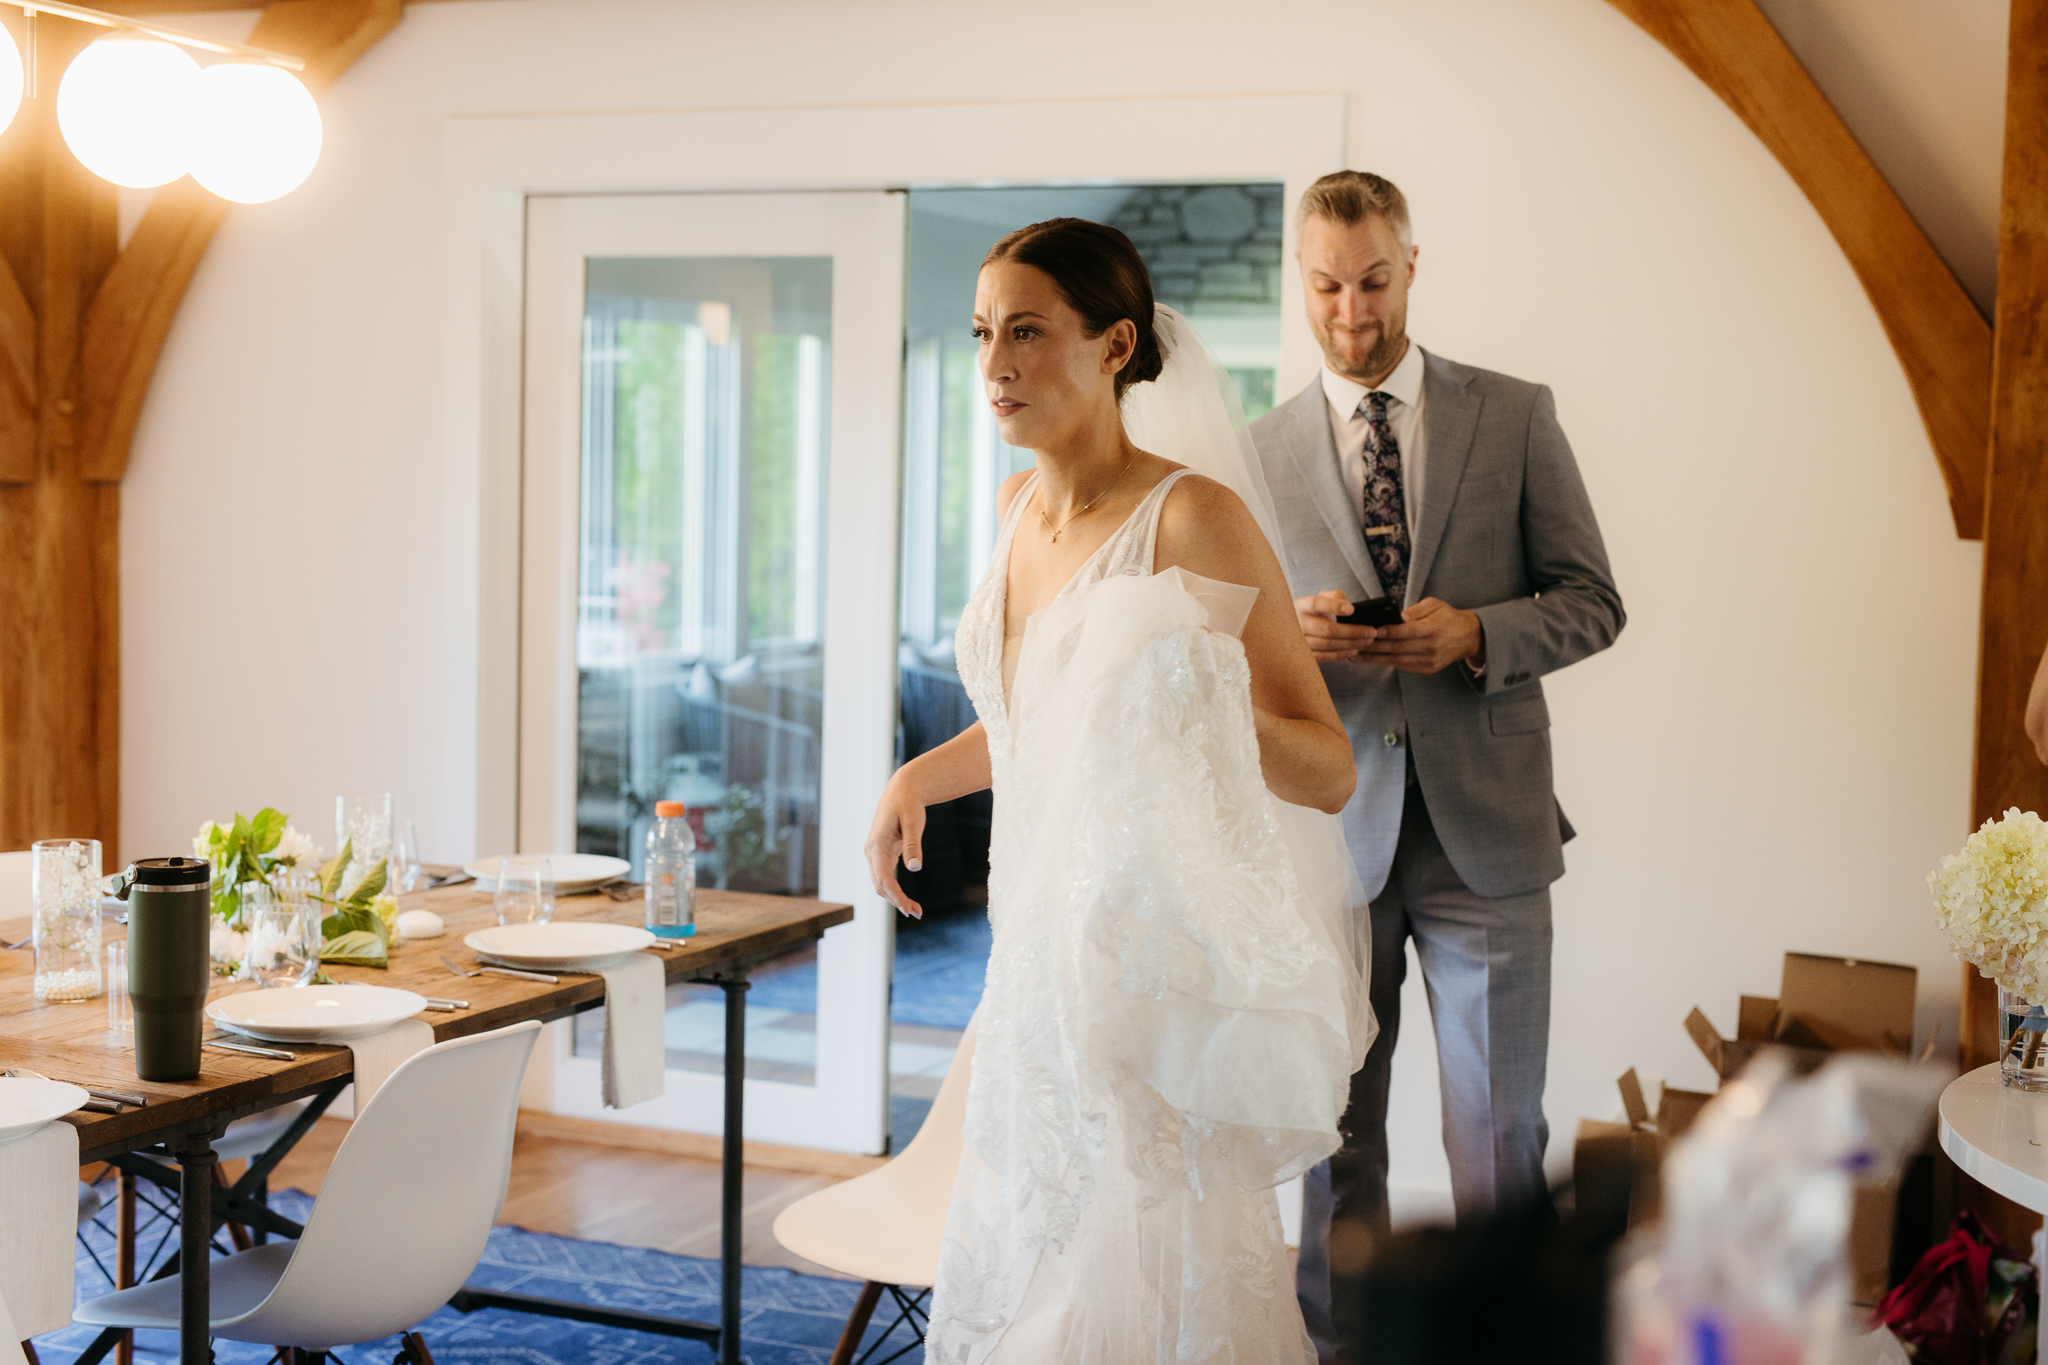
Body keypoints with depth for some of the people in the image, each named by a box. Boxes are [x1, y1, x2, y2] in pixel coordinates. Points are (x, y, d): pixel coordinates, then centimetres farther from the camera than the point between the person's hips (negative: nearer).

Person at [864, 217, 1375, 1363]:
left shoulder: (1197, 516, -15)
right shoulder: (1022, 505, 8)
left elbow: (1331, 774, -15)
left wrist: (1208, 710, -32)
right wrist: (922, 777, 13)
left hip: (1150, 955, -7)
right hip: (1039, 945, 7)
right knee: (1025, 1269, 15)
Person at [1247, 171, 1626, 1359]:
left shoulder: (1516, 416, 3)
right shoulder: (1264, 452, 7)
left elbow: (1593, 603, 4)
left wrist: (1474, 633, -14)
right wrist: (1289, 634, -12)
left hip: (1485, 826, -1)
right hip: (1330, 828, 1)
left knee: (1501, 1137, 2)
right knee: (1332, 1138, 9)